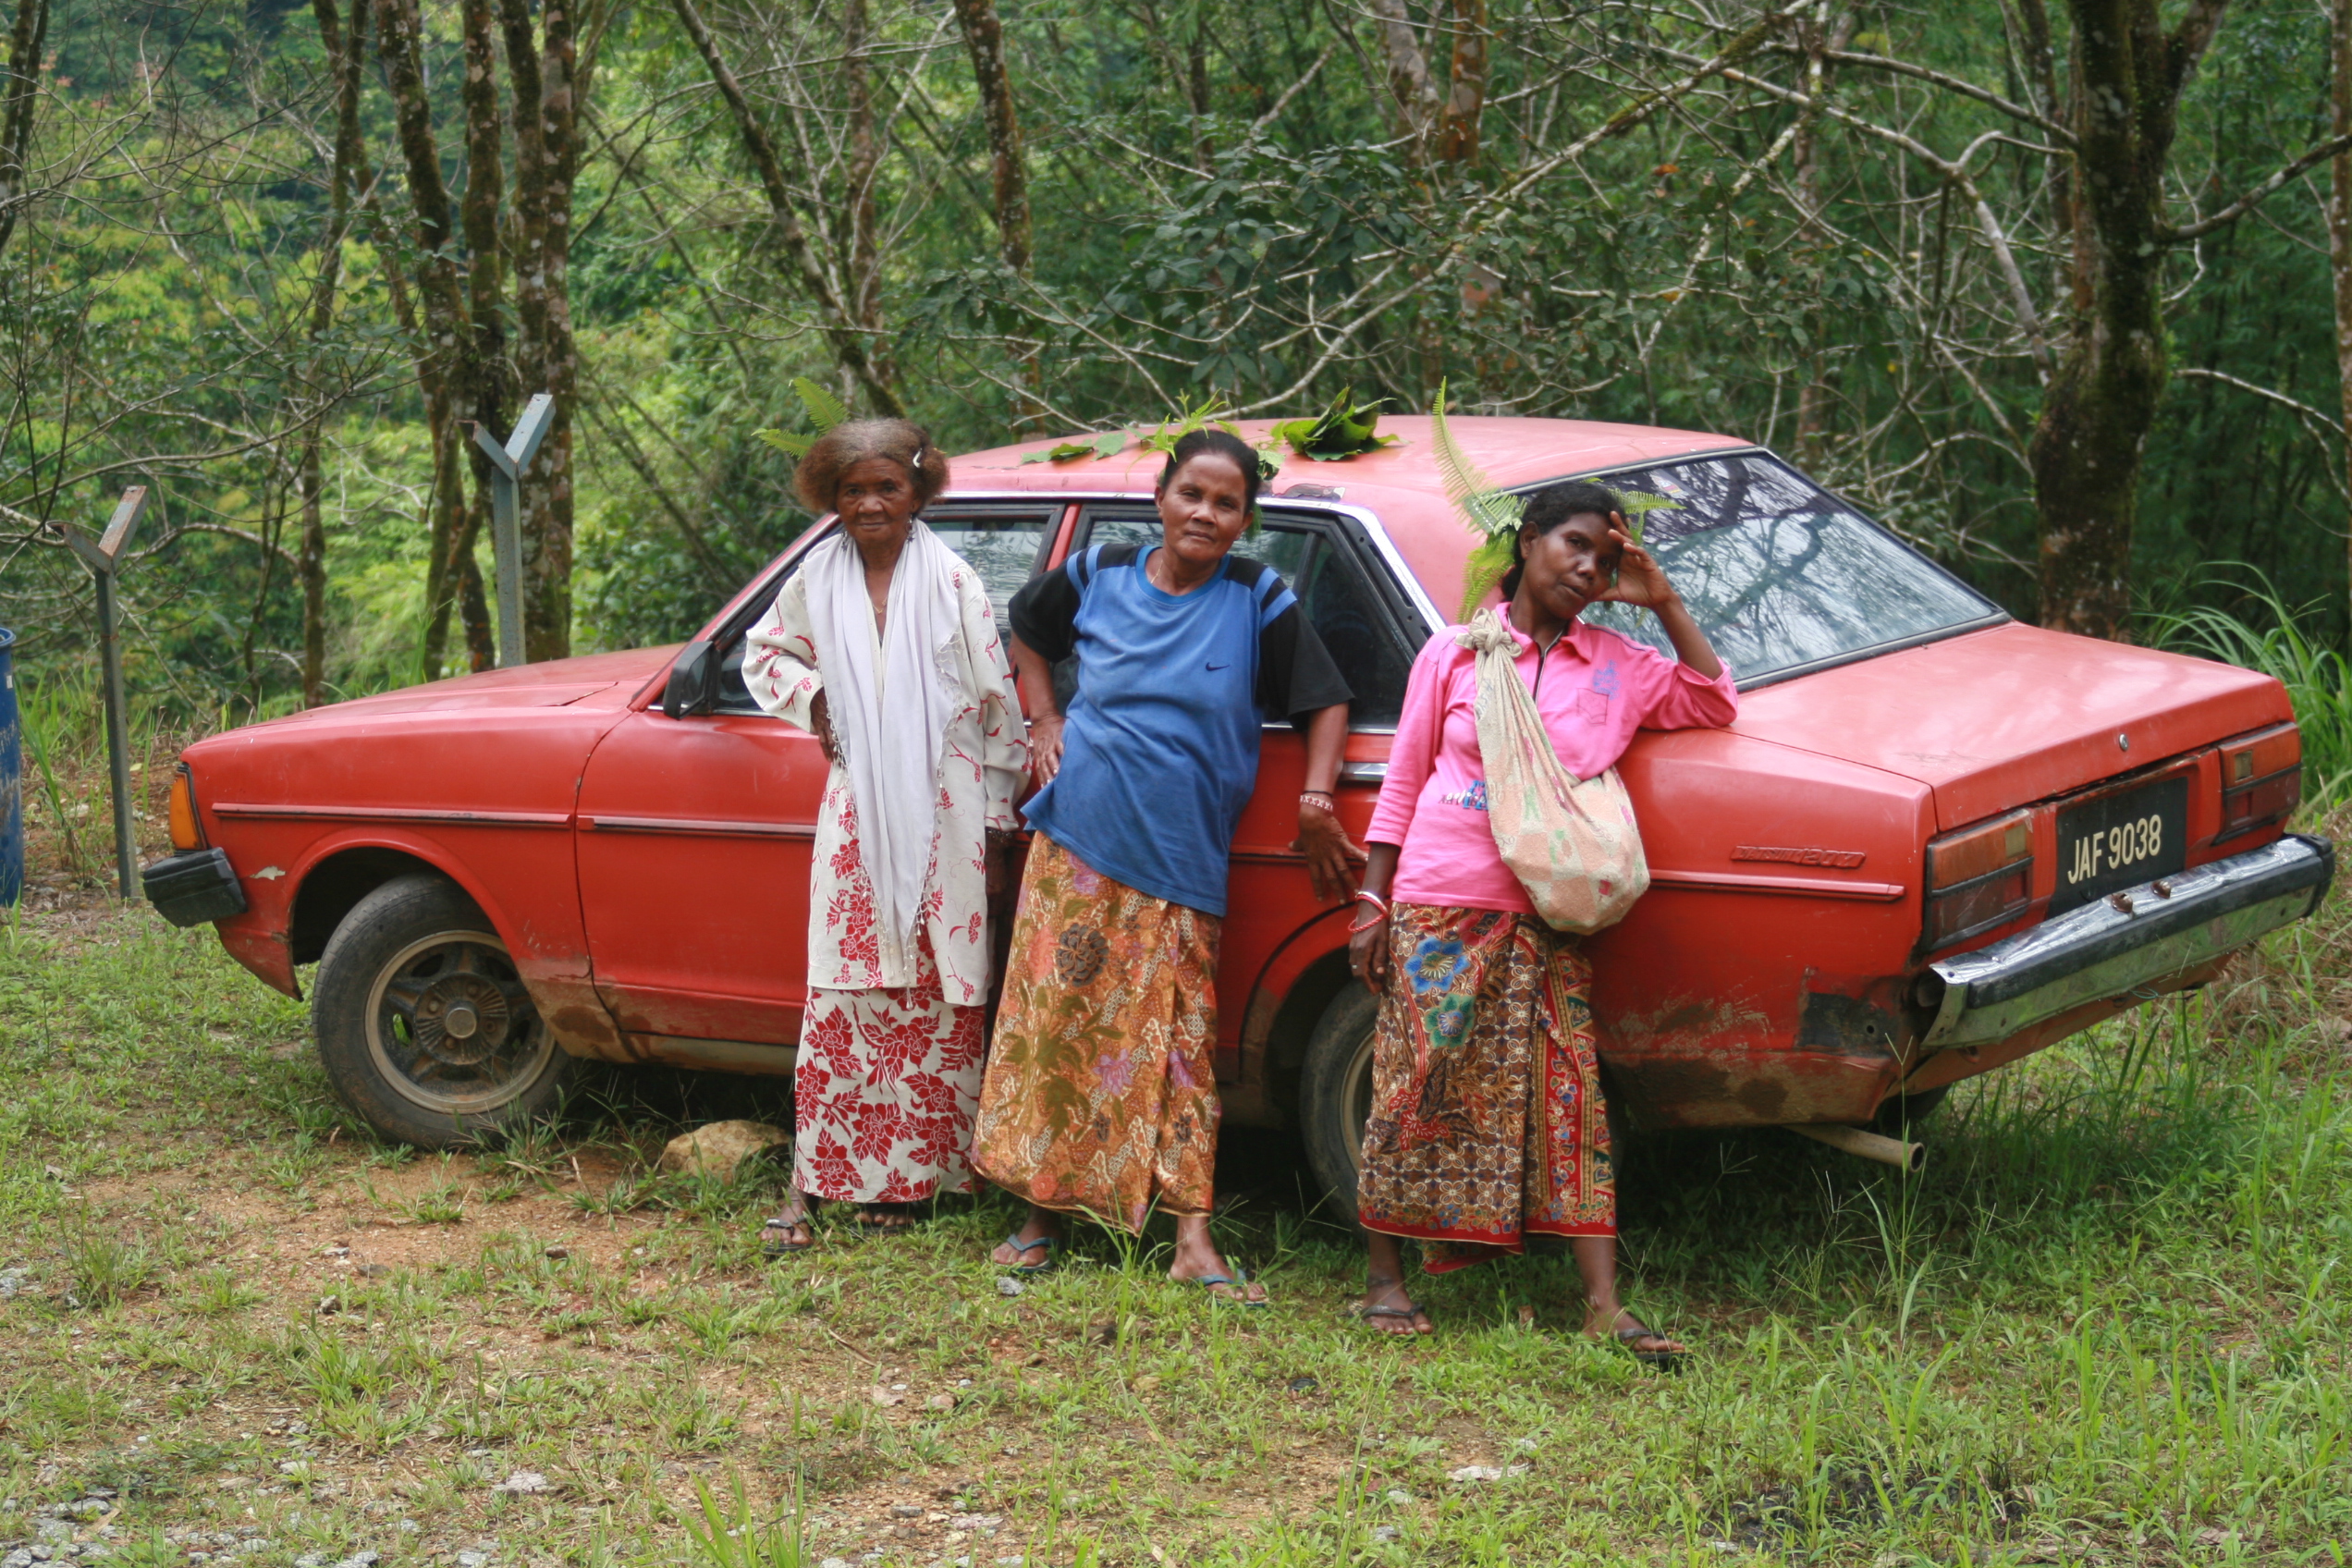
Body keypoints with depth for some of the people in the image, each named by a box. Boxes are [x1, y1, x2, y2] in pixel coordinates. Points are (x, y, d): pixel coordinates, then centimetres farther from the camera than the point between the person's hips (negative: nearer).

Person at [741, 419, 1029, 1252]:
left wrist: (997, 811, 0)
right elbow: (764, 651, 24)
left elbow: (996, 700, 0)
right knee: (843, 993, -2)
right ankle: (814, 1183, -3)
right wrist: (812, 700, 5)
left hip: (943, 810, -2)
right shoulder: (819, 577, 6)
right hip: (856, 810, 2)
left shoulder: (951, 581, -2)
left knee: (937, 994, 1)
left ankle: (911, 1174, 10)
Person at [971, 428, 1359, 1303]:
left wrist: (1315, 803, -9)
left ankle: (1193, 1243, -5)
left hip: (1181, 864, -1)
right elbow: (1026, 633, 22)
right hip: (1077, 844, 1)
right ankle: (1040, 1214, 14)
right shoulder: (1098, 576, 3)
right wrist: (1044, 721, 9)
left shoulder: (1259, 600, -2)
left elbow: (1326, 703, 4)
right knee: (1052, 1027, 3)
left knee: (1179, 1045, -3)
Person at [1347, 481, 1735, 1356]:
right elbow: (1402, 785, 7)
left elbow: (1714, 706, 9)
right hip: (1439, 908, -2)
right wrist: (1373, 903, 2)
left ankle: (1604, 1307, -4)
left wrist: (1663, 604, 4)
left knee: (1568, 1099, -2)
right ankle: (1384, 1279, 12)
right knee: (1418, 1089, 0)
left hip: (1548, 920, 2)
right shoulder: (1454, 653, 5)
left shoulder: (1618, 667, 12)